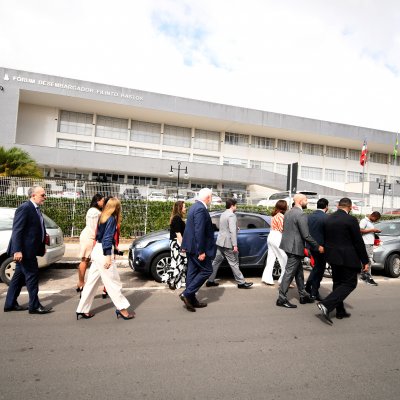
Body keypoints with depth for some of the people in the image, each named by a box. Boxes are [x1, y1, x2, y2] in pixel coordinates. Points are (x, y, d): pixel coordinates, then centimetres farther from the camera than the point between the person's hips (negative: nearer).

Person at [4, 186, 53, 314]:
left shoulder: (36, 209, 14)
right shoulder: (24, 208, -16)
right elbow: (17, 231, -21)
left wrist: (42, 246, 15)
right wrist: (17, 250, -26)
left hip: (29, 250, 10)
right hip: (25, 250, -10)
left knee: (19, 276, 16)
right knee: (32, 275, -3)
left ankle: (10, 304, 27)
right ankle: (34, 306, 8)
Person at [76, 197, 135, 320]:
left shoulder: (103, 217, 13)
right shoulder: (111, 219, -13)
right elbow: (107, 238, -19)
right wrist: (108, 256, -20)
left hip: (97, 250, 9)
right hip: (103, 252, -9)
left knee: (92, 281, 13)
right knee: (113, 282, -1)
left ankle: (83, 310, 19)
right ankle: (122, 309, 8)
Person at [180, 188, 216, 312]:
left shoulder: (194, 207, 12)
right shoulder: (201, 209, -20)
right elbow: (199, 232, -24)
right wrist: (201, 251, -22)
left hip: (191, 246, 10)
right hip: (197, 247, -10)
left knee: (192, 272, 13)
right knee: (207, 270, 2)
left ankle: (191, 300, 22)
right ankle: (187, 293, 0)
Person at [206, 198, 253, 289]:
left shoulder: (223, 214, 14)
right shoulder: (231, 215, -15)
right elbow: (232, 231, -22)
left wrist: (236, 228, 23)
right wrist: (235, 245, -23)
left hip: (220, 242, 9)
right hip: (227, 243, -9)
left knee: (216, 262, 11)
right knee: (234, 263, 0)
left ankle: (210, 281, 16)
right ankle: (241, 283, 10)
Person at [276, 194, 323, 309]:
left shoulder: (288, 213, 11)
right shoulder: (301, 215, -18)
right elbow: (306, 236, -19)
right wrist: (318, 247, -7)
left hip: (289, 245, 9)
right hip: (295, 247, -9)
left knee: (299, 272, 19)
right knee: (289, 273, -2)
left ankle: (303, 296, 30)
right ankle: (282, 299, 6)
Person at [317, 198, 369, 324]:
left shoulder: (328, 219, 5)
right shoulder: (351, 220, -15)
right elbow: (358, 242, -12)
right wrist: (365, 261, -4)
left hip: (333, 257, 7)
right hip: (347, 258, -7)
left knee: (338, 283, 17)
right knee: (350, 284, 4)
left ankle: (340, 311, 25)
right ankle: (326, 304, -10)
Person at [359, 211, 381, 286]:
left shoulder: (371, 222, 20)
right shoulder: (364, 221, -8)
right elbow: (360, 231, -17)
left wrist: (375, 231, 11)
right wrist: (372, 230, -15)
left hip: (371, 243, 9)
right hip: (366, 243, -9)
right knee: (368, 261, -10)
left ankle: (362, 275, 20)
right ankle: (368, 278, -8)